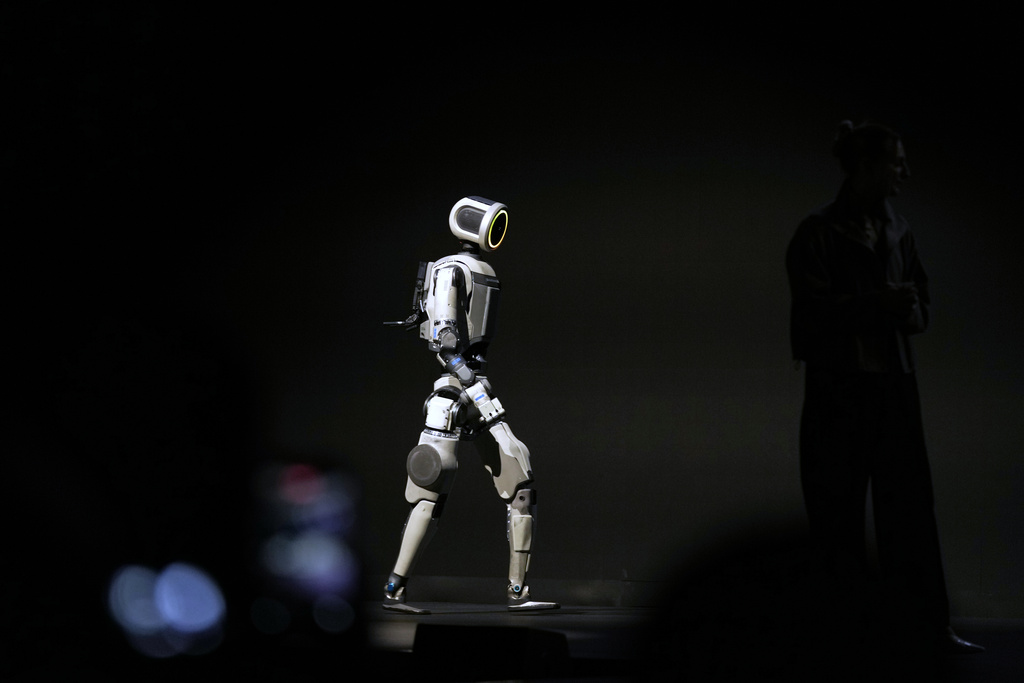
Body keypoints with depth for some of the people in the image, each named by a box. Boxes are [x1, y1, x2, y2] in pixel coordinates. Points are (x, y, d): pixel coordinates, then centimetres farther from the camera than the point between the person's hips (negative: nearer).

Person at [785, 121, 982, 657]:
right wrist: (878, 302, -19)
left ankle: (921, 619, 6)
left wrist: (909, 311, -4)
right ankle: (844, 618, 10)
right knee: (839, 504, 1)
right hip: (839, 381, -5)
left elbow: (920, 299, 19)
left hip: (893, 378, 5)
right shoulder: (819, 232, -6)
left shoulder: (897, 230, 10)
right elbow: (813, 309, -13)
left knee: (909, 498, 2)